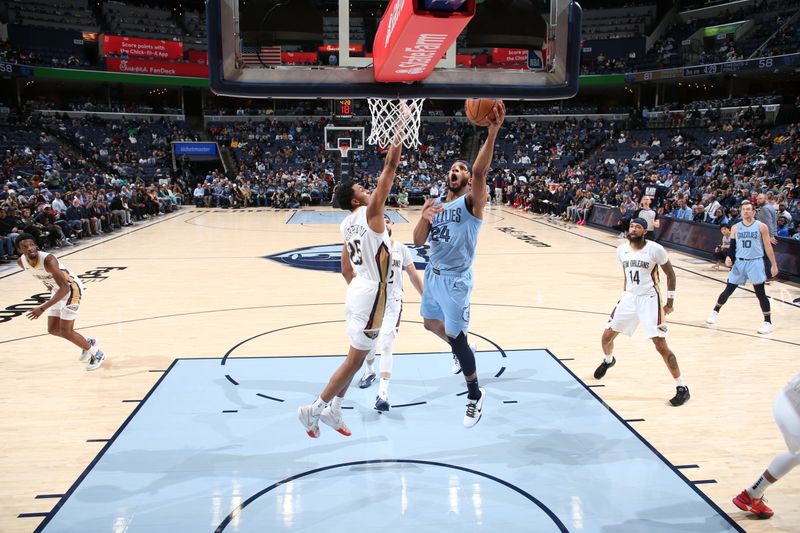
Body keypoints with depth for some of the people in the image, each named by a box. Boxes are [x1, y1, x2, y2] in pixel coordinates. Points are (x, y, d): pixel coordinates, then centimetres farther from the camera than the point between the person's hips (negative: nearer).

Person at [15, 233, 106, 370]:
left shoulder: (48, 260, -34)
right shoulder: (21, 262, -11)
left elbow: (65, 288, -38)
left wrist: (42, 308, -42)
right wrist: (49, 284, 19)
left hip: (71, 288, -8)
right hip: (57, 290, 8)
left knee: (66, 332, -9)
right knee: (53, 329, 12)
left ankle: (96, 354, 10)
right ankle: (88, 343, 33)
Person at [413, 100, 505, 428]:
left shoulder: (472, 201, -11)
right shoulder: (434, 203, 8)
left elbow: (480, 172, -33)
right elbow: (418, 243, 1)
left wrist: (492, 133, -47)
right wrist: (424, 218, -20)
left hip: (456, 279, -7)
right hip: (433, 274, 8)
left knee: (456, 336, -4)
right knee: (431, 323, 24)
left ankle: (476, 394, 16)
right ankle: (461, 351, 54)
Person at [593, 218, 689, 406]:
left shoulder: (655, 249, -14)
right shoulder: (621, 250, 2)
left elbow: (670, 274, -4)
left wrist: (670, 302, -4)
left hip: (649, 299, -5)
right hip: (629, 298, 5)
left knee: (661, 345, -12)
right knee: (607, 337, 10)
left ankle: (682, 388, -1)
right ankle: (608, 361, 45)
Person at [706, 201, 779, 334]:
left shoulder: (761, 226, -4)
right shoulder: (735, 228, 4)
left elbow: (768, 247, -2)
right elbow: (732, 246, 11)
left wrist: (774, 265, -3)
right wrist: (728, 257, -8)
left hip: (755, 263, -3)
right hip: (739, 262, 3)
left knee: (760, 293, -3)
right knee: (728, 290, 8)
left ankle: (768, 322, 6)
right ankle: (715, 312, 27)